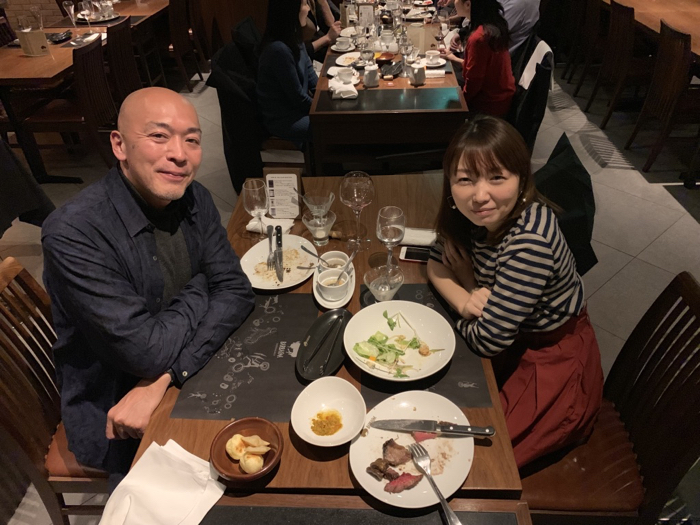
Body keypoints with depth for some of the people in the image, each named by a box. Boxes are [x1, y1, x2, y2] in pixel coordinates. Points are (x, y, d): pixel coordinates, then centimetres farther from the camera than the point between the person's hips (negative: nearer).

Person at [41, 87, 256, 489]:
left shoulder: (194, 199, -6)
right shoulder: (73, 233, -26)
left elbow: (238, 292, -10)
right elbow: (147, 352, -27)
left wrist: (167, 375, -22)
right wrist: (198, 292, -9)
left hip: (194, 374, 6)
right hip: (114, 413, -5)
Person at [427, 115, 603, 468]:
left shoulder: (530, 241, -36)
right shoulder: (470, 213, -15)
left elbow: (487, 340, -31)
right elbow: (437, 264, 0)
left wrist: (466, 312, -9)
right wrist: (465, 300, -21)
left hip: (553, 368, -6)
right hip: (513, 340, 7)